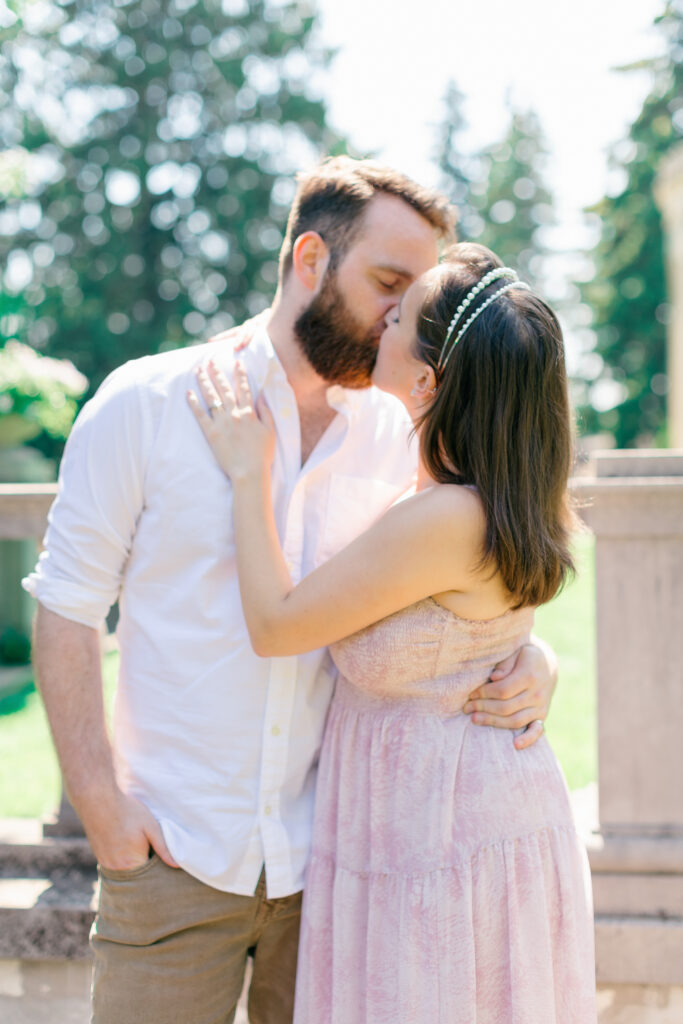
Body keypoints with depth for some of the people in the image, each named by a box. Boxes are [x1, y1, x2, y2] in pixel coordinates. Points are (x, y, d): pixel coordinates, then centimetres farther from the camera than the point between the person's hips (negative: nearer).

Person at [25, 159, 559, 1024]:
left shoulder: (400, 435, 4)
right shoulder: (146, 404, -4)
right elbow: (67, 606, -3)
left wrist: (530, 665, -10)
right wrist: (100, 806, -9)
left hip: (334, 855, 3)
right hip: (175, 852, -2)